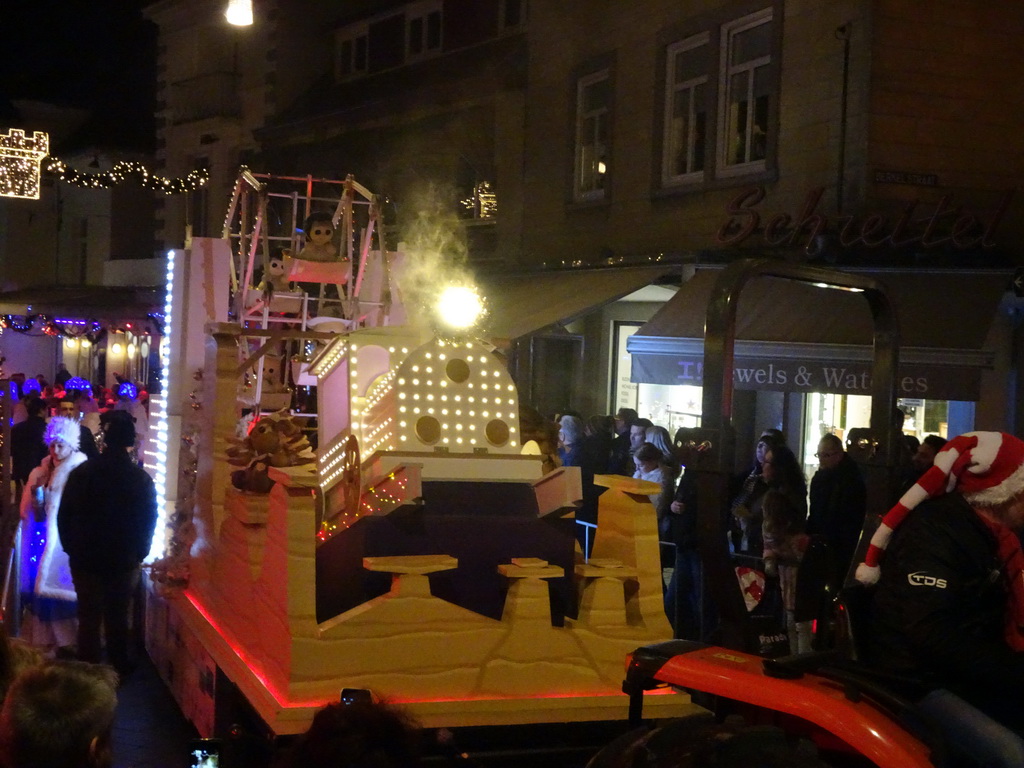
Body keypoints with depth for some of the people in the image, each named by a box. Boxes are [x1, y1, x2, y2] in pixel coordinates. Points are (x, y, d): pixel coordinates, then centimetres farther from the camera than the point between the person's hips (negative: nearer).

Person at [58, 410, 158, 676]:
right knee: (118, 617, 15)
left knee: (89, 618, 10)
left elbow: (64, 516, -3)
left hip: (86, 559, 0)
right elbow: (149, 521, -3)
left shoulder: (81, 474, -12)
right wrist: (139, 553, 11)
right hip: (125, 561, 0)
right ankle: (118, 667, 25)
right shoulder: (141, 479, -12)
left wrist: (72, 548, 11)